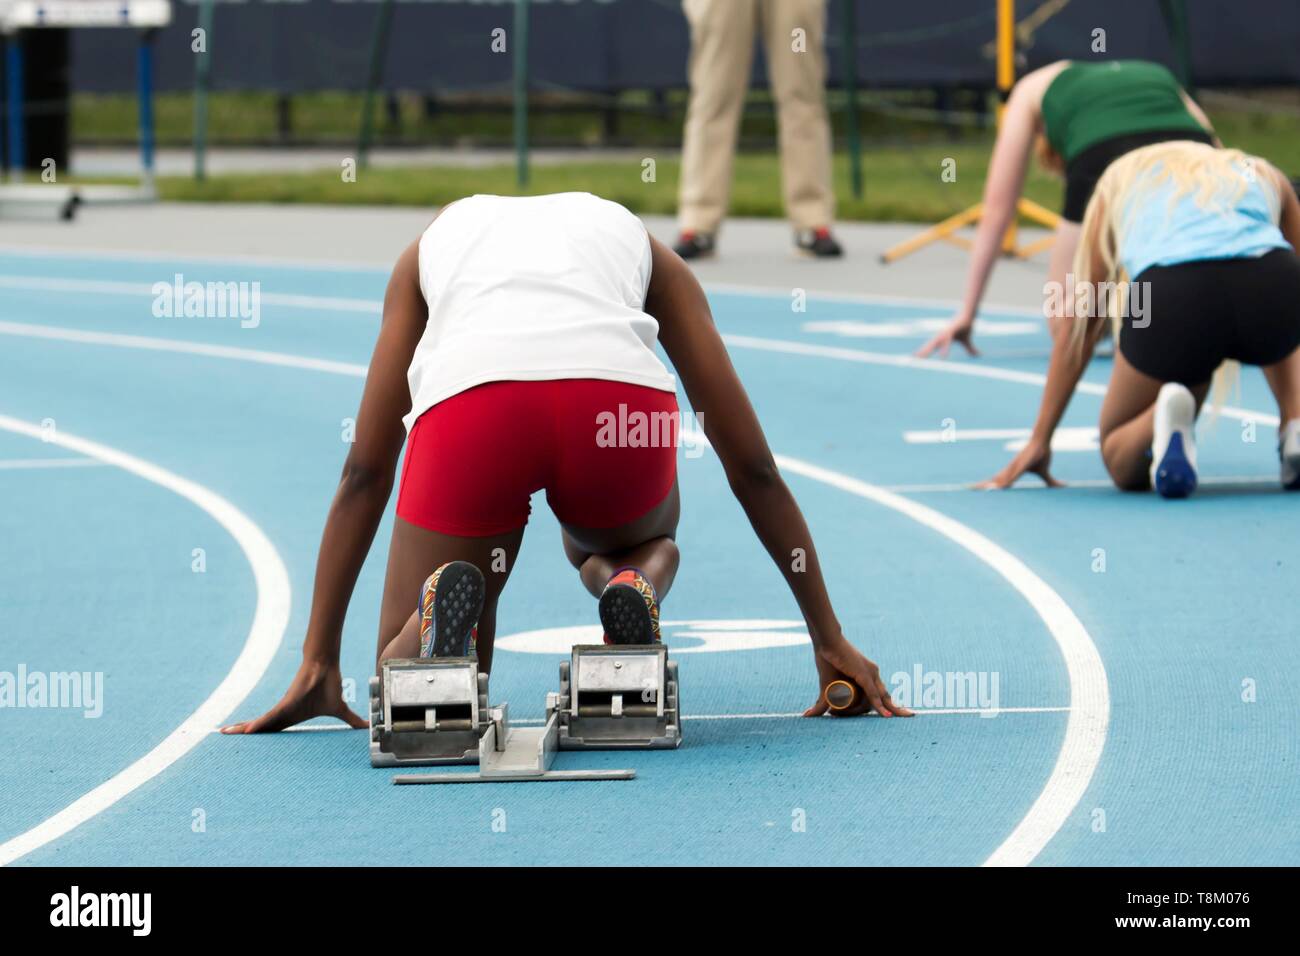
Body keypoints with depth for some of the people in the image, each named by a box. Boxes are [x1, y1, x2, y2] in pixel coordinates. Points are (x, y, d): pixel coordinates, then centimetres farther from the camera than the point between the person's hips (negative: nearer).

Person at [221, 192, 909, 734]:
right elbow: (752, 465, 35)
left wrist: (318, 665, 36)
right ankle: (633, 593, 1)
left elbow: (365, 471, 35)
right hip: (621, 386, 0)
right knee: (640, 541, 38)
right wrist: (829, 641, 39)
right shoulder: (642, 246, 38)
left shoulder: (428, 249, 39)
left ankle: (446, 615, -14)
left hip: (467, 393, 0)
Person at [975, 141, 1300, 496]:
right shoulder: (1263, 175, 37)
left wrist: (1039, 440, 39)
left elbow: (1079, 326, 35)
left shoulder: (1120, 179, 36)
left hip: (1171, 295, -1)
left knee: (1125, 466, 24)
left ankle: (1163, 419, -12)